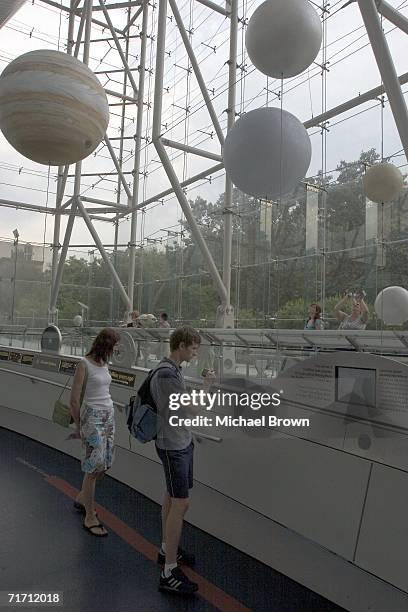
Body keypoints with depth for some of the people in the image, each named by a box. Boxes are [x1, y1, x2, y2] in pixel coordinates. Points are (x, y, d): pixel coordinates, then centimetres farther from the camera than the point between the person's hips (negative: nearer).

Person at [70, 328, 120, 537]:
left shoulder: (104, 363, 8)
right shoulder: (84, 364, -14)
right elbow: (74, 400, -11)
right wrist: (79, 425, -3)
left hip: (108, 415, 8)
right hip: (93, 416, -8)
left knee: (105, 464, 13)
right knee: (94, 466, -2)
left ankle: (82, 498, 37)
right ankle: (90, 517, 12)